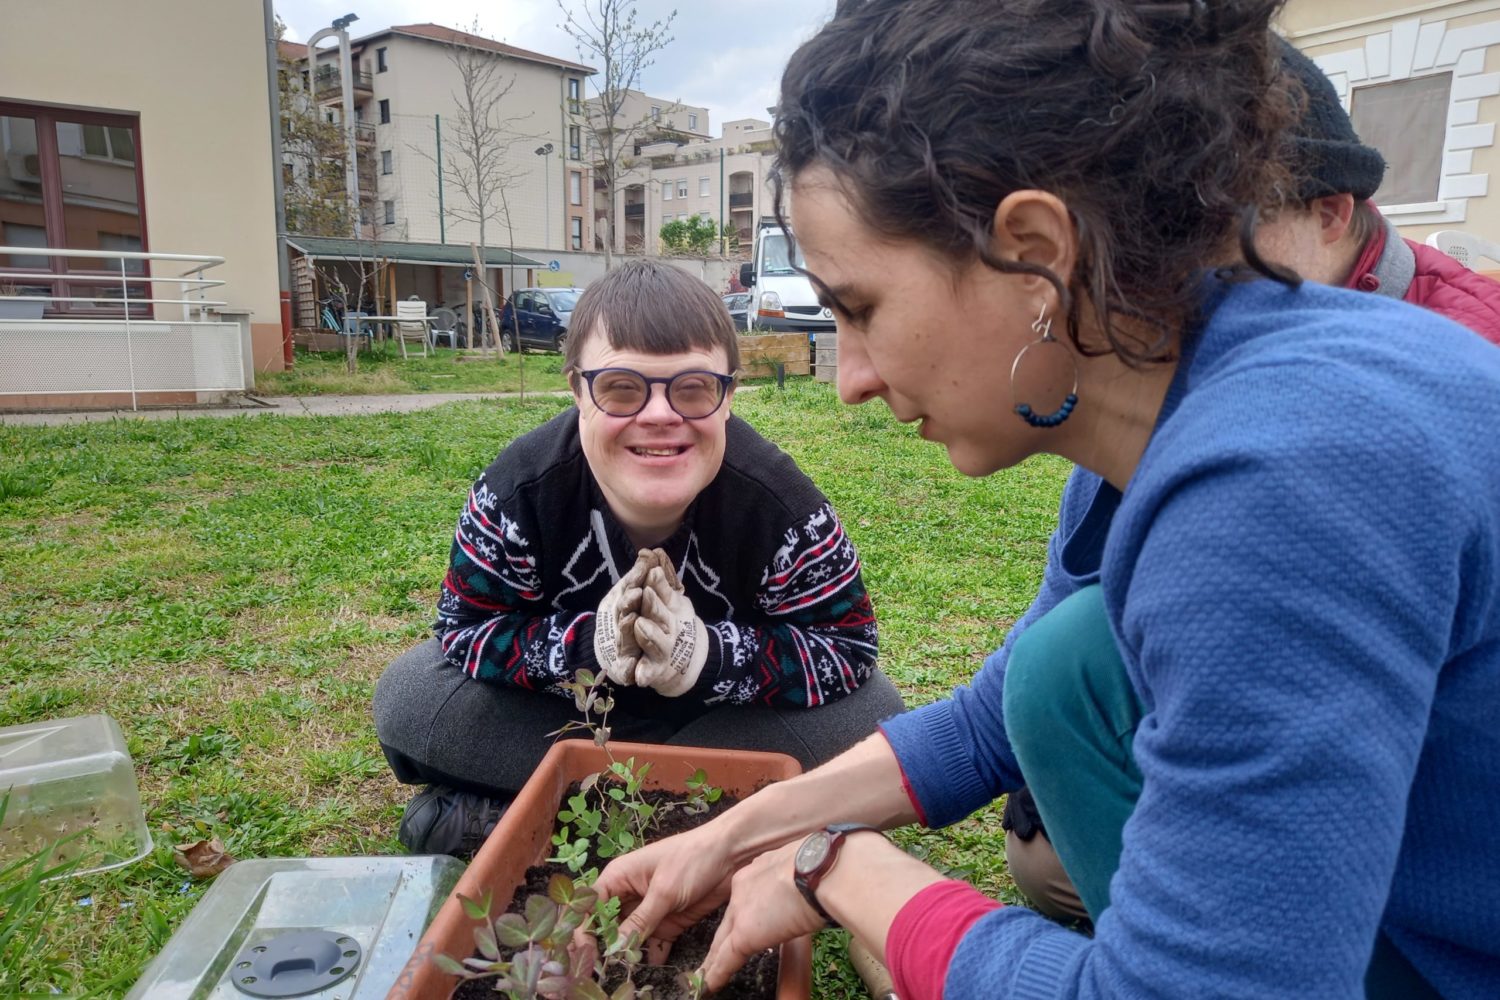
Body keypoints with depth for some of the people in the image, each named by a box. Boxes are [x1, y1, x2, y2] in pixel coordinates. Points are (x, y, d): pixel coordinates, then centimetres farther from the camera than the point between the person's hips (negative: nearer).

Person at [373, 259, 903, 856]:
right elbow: (464, 627, -17)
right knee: (406, 698, -17)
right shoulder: (519, 488, -24)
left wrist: (709, 656, -39)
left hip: (726, 711, 0)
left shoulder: (779, 504, -28)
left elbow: (847, 645, -23)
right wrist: (587, 644, -35)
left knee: (871, 713, -26)